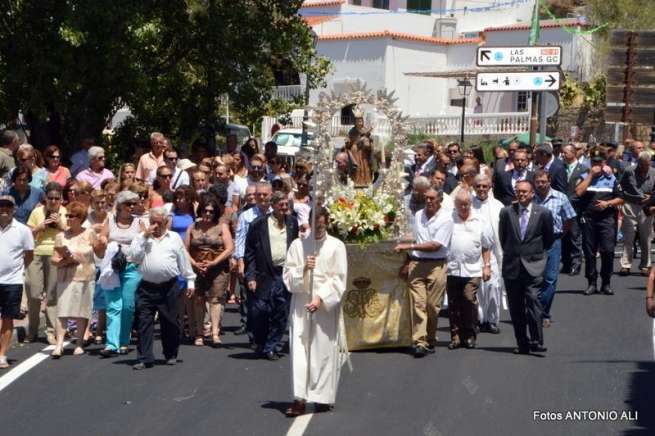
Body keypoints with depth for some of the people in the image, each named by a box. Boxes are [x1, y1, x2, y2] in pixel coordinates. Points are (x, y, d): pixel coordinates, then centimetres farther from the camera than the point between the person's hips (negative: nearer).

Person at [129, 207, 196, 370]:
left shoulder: (174, 238, 9)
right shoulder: (141, 238, 10)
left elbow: (184, 261, 11)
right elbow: (135, 256, -5)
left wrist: (190, 281, 9)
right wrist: (144, 237, -8)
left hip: (169, 287, 0)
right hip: (147, 287, 0)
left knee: (170, 322, 6)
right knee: (144, 322, -4)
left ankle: (171, 355, 21)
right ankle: (145, 358, -1)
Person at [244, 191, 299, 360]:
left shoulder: (292, 223, 9)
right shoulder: (259, 224, -1)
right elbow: (249, 252, -1)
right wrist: (250, 276, -8)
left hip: (285, 274, 3)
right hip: (264, 275, -3)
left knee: (281, 314, 4)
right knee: (259, 311, -4)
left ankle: (272, 347, 14)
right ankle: (261, 345, 17)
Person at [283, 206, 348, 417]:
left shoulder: (336, 246, 0)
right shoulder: (298, 244, 6)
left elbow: (339, 279, -4)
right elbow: (287, 274, 6)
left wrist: (320, 298, -14)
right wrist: (303, 269, -14)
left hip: (326, 306, -2)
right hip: (300, 304, 2)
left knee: (324, 351, 2)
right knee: (299, 350, -4)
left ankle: (323, 397, 11)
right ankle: (300, 399, -6)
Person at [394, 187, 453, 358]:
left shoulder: (445, 219, -5)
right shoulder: (418, 215, 13)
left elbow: (435, 245, -12)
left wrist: (409, 247, -14)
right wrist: (408, 262, 15)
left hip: (436, 265, -3)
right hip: (416, 264, 3)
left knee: (433, 305, -1)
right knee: (418, 303, -7)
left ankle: (430, 341, 12)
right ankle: (419, 342, -12)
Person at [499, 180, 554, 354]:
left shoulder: (543, 213, 0)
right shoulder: (507, 212, 5)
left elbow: (549, 239, 13)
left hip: (533, 266, -3)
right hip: (512, 266, 3)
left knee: (533, 301, -16)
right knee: (515, 307, 4)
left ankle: (536, 342, -13)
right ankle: (522, 343, 11)